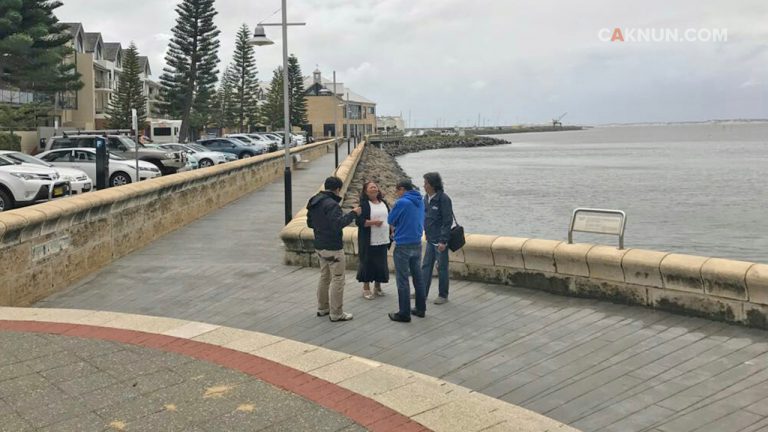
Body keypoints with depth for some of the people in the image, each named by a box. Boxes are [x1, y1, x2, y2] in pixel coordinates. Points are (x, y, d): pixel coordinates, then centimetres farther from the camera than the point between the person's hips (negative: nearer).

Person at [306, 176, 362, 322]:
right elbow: (338, 224, -29)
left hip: (319, 246, 9)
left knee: (324, 277, 20)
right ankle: (336, 313, 2)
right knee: (338, 279, -1)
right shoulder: (332, 204, -20)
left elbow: (310, 223, 15)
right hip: (333, 247, -9)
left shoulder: (314, 203, 8)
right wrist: (353, 214, -21)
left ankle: (322, 308, 28)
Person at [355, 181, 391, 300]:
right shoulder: (363, 204, -6)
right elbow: (359, 221, -14)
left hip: (383, 240, 6)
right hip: (368, 241, -5)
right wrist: (373, 222, -24)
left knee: (381, 263, 10)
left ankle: (377, 286, 25)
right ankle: (366, 288, 13)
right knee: (367, 263, 1)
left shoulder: (383, 203, 12)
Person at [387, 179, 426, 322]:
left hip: (403, 246, -7)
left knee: (402, 280, 0)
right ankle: (421, 308, 23)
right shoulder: (420, 202, 7)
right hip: (417, 244, 7)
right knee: (418, 277, 15)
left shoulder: (401, 202, -16)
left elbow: (391, 221, -7)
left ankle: (404, 314, 4)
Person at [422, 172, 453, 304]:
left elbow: (448, 221, -17)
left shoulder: (443, 199, -16)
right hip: (430, 239, 7)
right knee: (426, 266, 12)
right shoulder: (426, 198, 7)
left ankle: (443, 296, 14)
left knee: (442, 267, 3)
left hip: (440, 240, -7)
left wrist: (443, 241, -20)